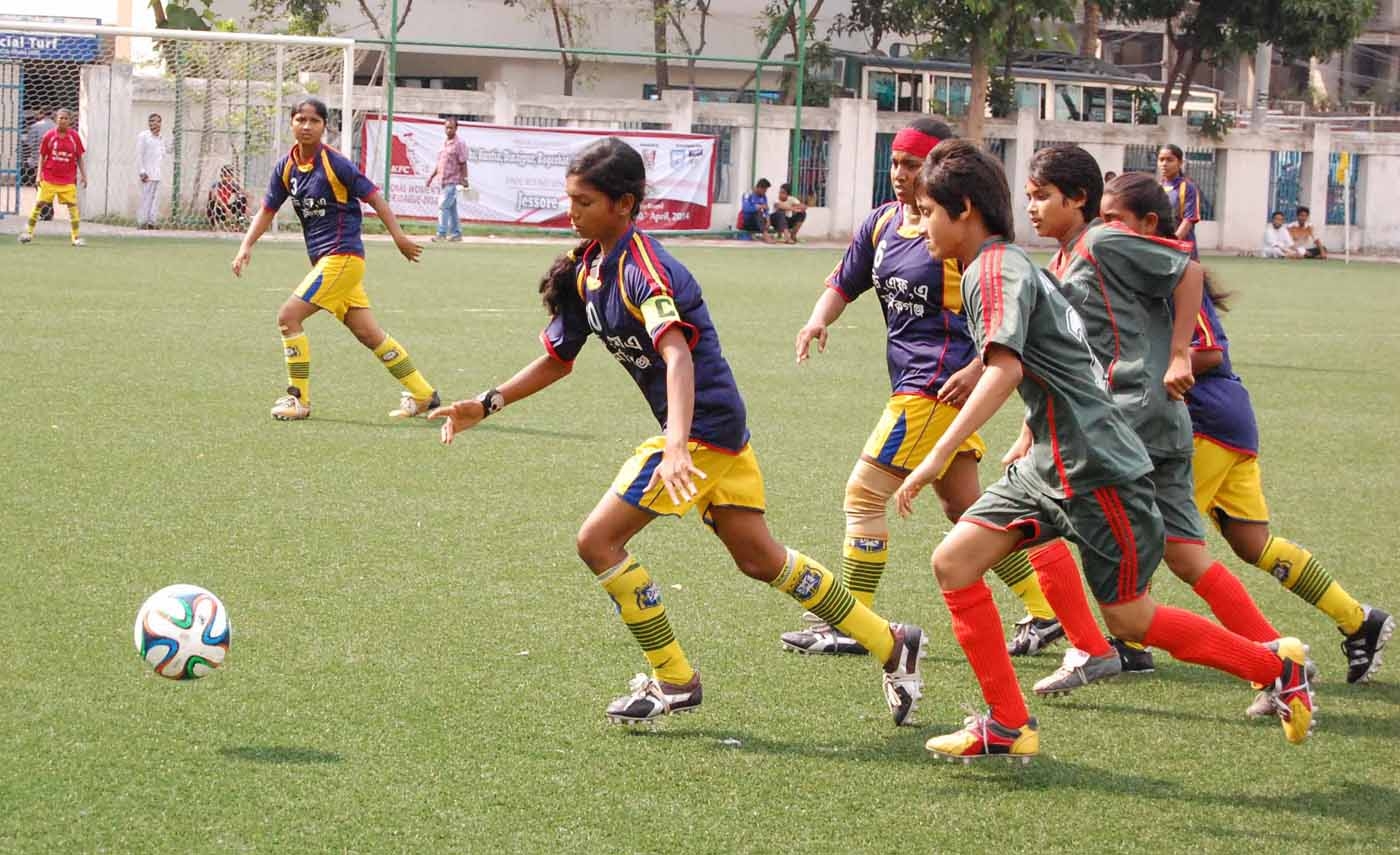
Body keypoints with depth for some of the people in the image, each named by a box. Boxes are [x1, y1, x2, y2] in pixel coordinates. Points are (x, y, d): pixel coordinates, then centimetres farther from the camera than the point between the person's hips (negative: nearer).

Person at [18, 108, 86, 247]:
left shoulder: (74, 136, -1)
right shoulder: (49, 136, -4)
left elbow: (79, 158, 6)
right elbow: (42, 156, 2)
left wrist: (83, 175, 2)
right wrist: (39, 174, -3)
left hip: (68, 179, 1)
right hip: (49, 177, -1)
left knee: (73, 205, -6)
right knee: (39, 203, 0)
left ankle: (75, 237, 0)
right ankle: (29, 232, 13)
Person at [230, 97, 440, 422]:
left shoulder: (334, 163, -13)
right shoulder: (286, 167, 6)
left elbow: (373, 197, -8)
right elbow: (267, 211, 13)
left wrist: (399, 237, -9)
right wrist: (246, 246, -1)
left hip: (342, 256, -7)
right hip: (323, 259, 7)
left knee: (288, 316, -12)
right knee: (368, 333, 9)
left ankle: (299, 399, -3)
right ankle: (422, 394, 18)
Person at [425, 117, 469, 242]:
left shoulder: (459, 143, -10)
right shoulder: (444, 143, 15)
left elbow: (463, 163, -12)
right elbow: (440, 163, 21)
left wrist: (464, 179, -14)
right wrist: (432, 176, 16)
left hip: (453, 181, -8)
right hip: (444, 180, 8)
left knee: (443, 205, -14)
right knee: (451, 208, 12)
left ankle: (442, 233, -13)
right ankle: (456, 233, 18)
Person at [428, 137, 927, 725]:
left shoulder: (643, 268, -21)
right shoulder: (587, 268, 7)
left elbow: (677, 353, -36)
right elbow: (558, 358, 18)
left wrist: (676, 446, -50)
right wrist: (487, 406, 10)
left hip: (703, 427, -10)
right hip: (722, 429, 10)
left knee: (598, 540, -9)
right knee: (759, 559, 17)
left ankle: (673, 681, 3)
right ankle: (890, 644, 26)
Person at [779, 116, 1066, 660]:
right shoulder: (882, 223, 8)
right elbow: (843, 284, 17)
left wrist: (978, 368, -23)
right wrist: (819, 319, -4)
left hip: (940, 383, -9)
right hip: (912, 380, 9)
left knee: (863, 493, -8)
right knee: (965, 507, 14)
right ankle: (1045, 615, 21)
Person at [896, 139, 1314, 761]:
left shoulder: (996, 267, -16)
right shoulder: (1007, 265, 14)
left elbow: (1005, 369, -30)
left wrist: (937, 458, -33)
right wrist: (1029, 442, 31)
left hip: (1094, 470, -10)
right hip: (1050, 465, 10)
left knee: (1129, 621, 1)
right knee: (954, 563, -1)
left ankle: (1277, 666, 18)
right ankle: (1008, 726, 3)